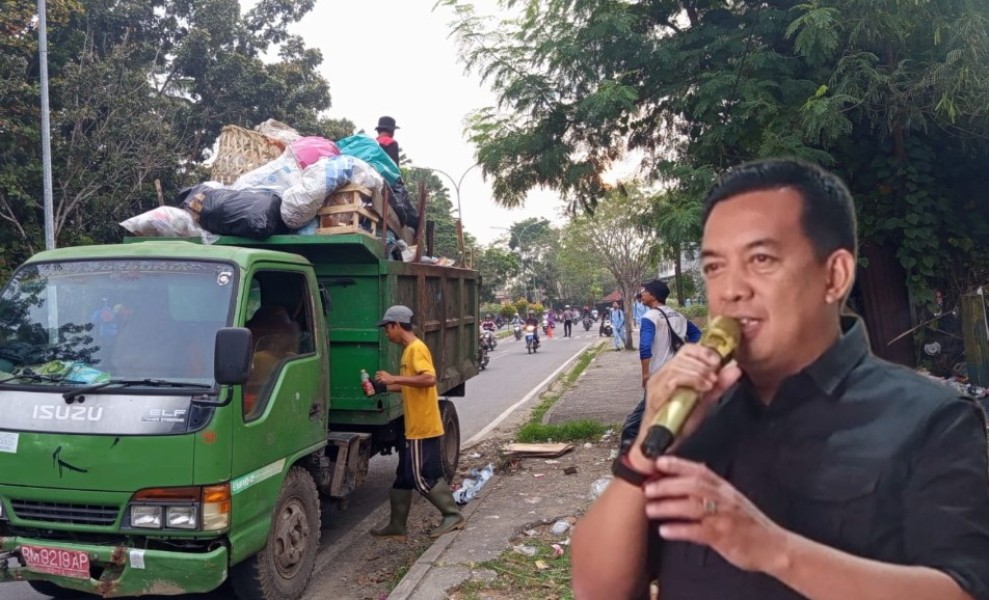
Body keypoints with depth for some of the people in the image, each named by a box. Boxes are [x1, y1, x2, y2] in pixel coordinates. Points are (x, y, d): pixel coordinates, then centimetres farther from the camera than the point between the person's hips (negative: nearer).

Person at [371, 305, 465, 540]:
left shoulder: (417, 348, -16)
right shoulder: (409, 350, 14)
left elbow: (429, 379, -29)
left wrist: (394, 378, -25)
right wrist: (385, 387, 18)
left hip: (424, 428, -10)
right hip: (415, 428, 10)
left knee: (423, 478, -4)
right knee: (404, 477, 14)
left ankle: (453, 515, 7)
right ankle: (397, 525, 21)